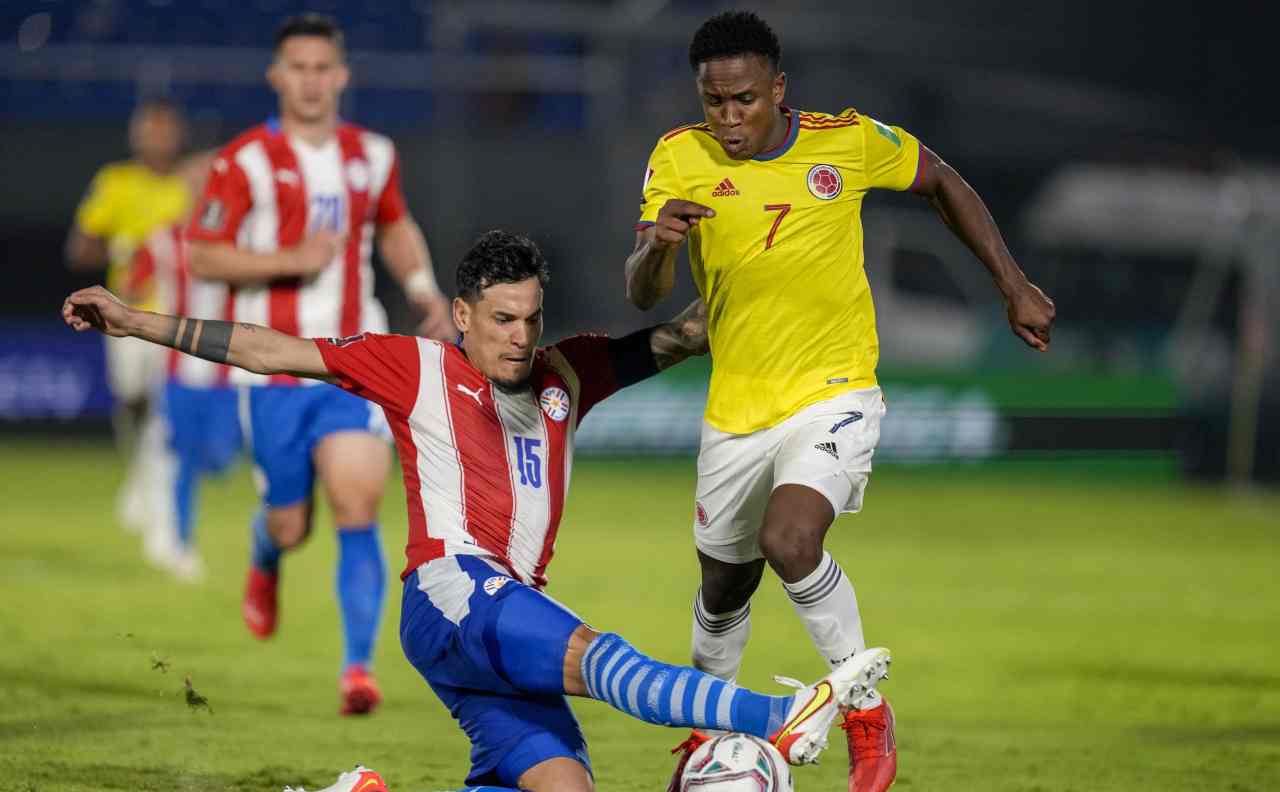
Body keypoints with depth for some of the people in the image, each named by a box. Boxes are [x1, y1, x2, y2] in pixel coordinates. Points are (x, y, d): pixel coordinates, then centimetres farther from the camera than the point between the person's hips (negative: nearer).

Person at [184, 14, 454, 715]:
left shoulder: (372, 156, 7)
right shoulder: (246, 161, -6)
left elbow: (396, 227, 27)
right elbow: (201, 257, -7)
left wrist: (424, 290, 11)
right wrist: (291, 259, -18)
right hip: (274, 368, -2)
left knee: (358, 508, -15)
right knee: (291, 525, 5)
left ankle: (358, 665, -14)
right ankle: (265, 561, 44)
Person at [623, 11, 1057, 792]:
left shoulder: (850, 141, -10)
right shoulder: (681, 158, -10)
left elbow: (942, 181, 9)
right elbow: (643, 294, -15)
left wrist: (1015, 286, 8)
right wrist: (657, 246, -38)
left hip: (834, 396, -3)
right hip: (736, 408, 3)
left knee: (789, 540, -28)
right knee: (724, 586, 16)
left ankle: (867, 710, -10)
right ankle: (706, 725, 45)